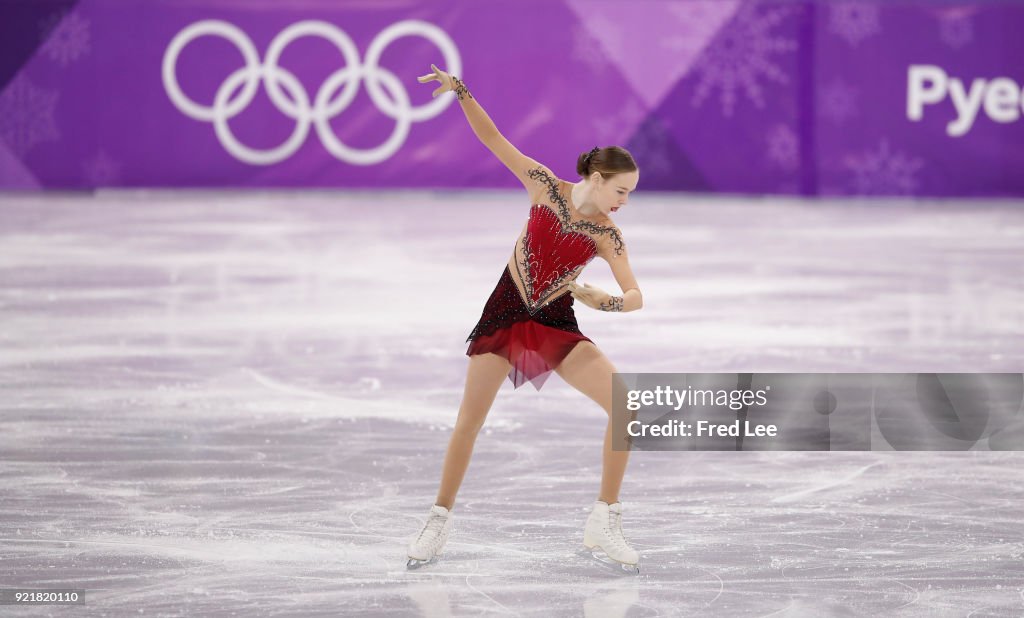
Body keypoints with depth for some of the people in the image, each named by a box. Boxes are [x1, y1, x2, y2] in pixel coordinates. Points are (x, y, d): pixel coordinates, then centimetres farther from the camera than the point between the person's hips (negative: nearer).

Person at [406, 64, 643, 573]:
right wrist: (460, 91, -17)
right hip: (505, 312, 0)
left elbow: (635, 296, -11)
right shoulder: (545, 187, -8)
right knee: (470, 420, -6)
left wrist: (606, 301, -32)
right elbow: (493, 139, -6)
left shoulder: (606, 234, -9)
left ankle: (604, 524, -6)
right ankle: (439, 521, 11)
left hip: (556, 323, 0)